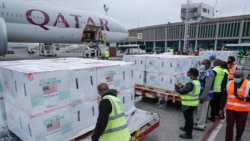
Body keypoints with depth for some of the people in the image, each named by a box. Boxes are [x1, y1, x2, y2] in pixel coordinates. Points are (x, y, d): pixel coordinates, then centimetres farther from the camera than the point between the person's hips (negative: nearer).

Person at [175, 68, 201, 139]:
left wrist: (177, 87, -7)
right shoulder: (197, 82, 5)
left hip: (188, 104, -10)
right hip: (193, 103, 10)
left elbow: (182, 91, -23)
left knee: (188, 118, 3)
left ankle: (188, 134, 16)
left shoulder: (191, 84, -27)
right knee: (189, 117, 25)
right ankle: (186, 128, 45)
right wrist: (182, 86, 3)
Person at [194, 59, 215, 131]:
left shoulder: (209, 74, -21)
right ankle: (200, 122, 35)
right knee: (200, 109, 20)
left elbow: (208, 87, -25)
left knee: (203, 110, 2)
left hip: (205, 95, -10)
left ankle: (201, 126, 14)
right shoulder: (204, 72, 10)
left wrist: (203, 97, -23)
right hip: (201, 94, 10)